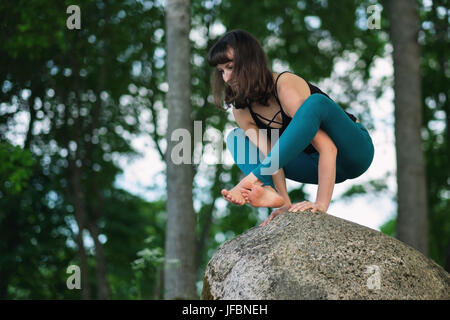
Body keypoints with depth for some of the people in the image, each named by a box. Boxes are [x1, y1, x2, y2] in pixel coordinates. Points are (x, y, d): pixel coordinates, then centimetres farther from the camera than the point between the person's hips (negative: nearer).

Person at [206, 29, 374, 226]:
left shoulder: (286, 87, -27)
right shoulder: (241, 110, -6)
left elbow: (328, 147, -33)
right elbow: (272, 156, -13)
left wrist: (322, 204, -39)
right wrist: (285, 203, -26)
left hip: (355, 151, -7)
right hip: (318, 161, 7)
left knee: (315, 102, -36)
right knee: (236, 138, 0)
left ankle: (253, 179, -39)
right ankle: (268, 191, -29)